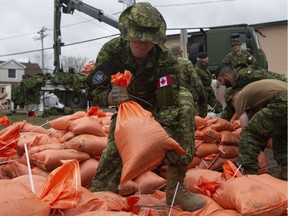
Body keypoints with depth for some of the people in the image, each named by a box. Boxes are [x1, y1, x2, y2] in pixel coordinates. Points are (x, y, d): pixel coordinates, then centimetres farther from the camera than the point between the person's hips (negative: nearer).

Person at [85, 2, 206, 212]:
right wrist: (110, 97, -44)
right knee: (115, 145, -16)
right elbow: (93, 90, -22)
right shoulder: (111, 50, -26)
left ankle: (175, 186, -24)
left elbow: (168, 105, -35)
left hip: (159, 102, -1)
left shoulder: (166, 60, -32)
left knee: (184, 101, -30)